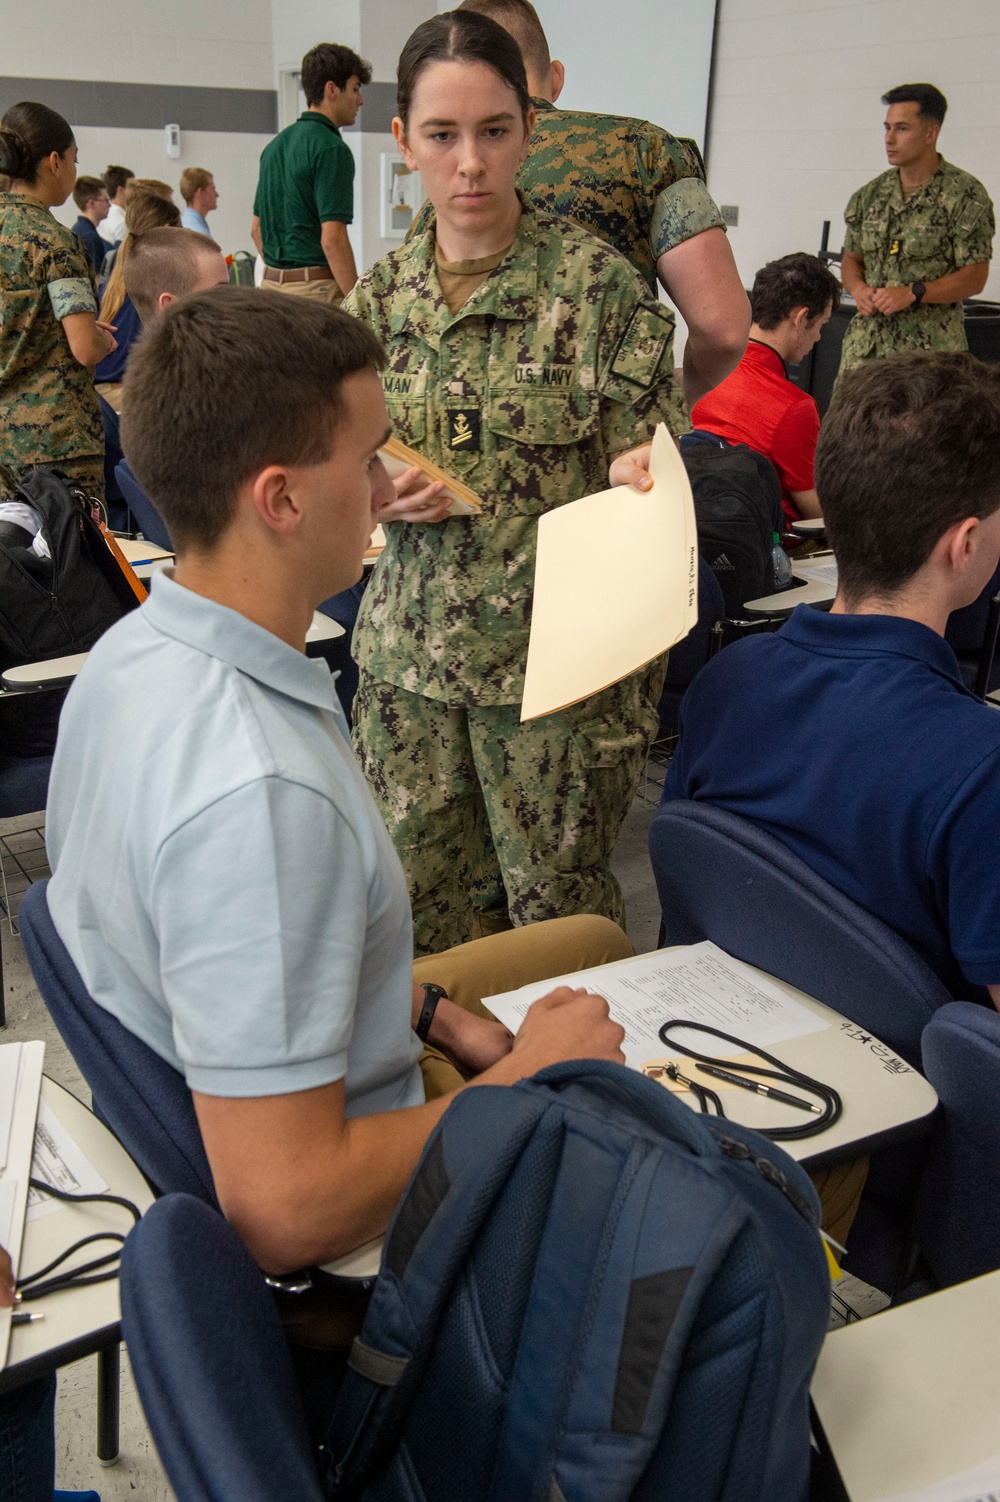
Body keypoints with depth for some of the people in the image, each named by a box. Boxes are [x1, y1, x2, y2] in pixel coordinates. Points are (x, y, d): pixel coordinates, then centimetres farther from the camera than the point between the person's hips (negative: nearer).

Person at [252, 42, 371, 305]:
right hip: (315, 291, -9)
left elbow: (256, 228, 20)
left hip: (272, 283, 9)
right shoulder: (331, 148, -11)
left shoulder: (276, 145, 16)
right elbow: (332, 239, -18)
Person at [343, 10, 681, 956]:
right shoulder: (380, 293, 5)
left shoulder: (597, 283, -8)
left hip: (552, 654, -4)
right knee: (409, 895, 14)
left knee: (558, 897, 8)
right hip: (408, 644, 4)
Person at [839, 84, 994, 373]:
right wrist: (859, 289, -5)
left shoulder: (965, 195, -3)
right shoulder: (870, 194, 12)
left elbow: (974, 278, -6)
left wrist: (912, 293, -18)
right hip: (864, 345, 4)